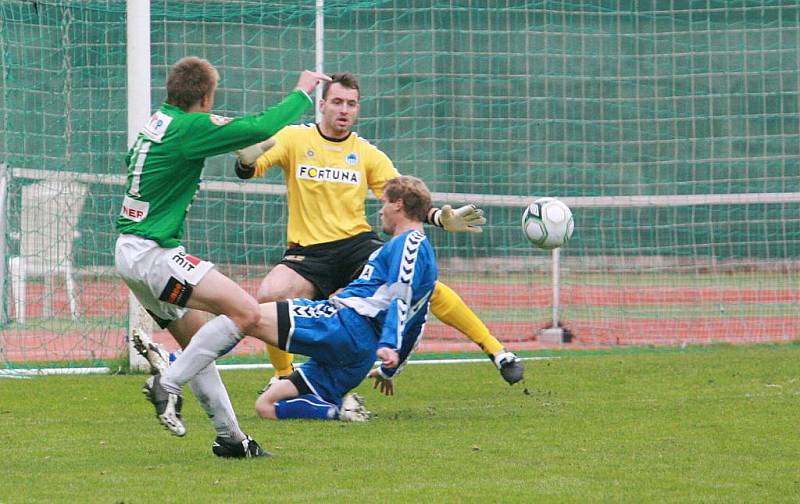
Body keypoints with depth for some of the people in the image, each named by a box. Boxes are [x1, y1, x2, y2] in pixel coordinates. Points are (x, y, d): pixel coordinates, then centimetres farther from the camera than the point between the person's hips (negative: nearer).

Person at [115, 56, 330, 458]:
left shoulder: (158, 122, 11)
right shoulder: (189, 127, -15)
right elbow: (263, 127, -17)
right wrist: (303, 92, -2)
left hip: (130, 252, 10)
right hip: (153, 254, -10)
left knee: (200, 339, 15)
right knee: (246, 311, -16)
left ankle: (229, 436, 18)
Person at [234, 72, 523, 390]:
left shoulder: (367, 154, 8)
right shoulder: (295, 139, 1)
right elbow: (246, 171, -8)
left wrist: (442, 219, -10)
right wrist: (247, 157, -33)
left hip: (357, 243, 1)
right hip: (308, 252, -1)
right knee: (268, 296, -29)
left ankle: (496, 351, -10)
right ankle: (283, 377, -3)